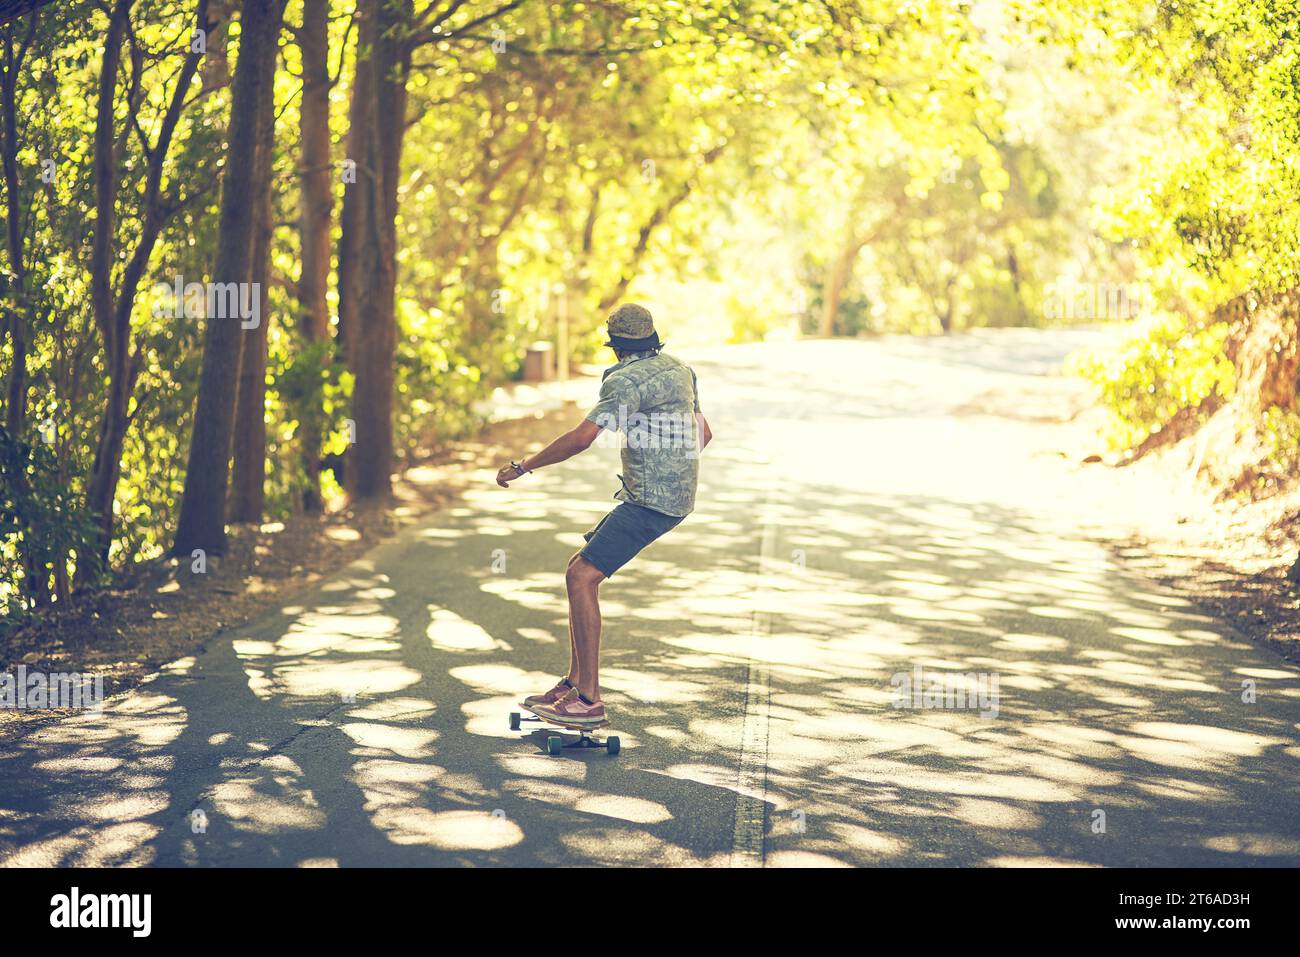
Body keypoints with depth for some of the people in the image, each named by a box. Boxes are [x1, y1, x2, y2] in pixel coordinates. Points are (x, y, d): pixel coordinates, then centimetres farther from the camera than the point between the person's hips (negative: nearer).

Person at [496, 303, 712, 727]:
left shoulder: (627, 381, -15)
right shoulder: (679, 369, 14)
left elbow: (581, 439, -23)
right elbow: (703, 434, 23)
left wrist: (522, 466, -13)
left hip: (651, 502, -10)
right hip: (673, 494, 10)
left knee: (582, 577, -14)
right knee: (580, 571, 12)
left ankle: (588, 700, -15)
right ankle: (574, 683, 13)